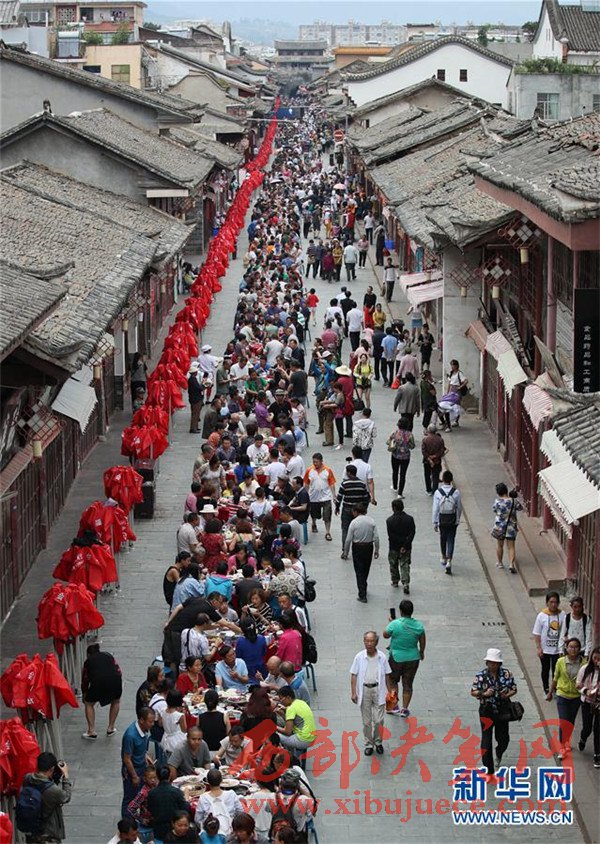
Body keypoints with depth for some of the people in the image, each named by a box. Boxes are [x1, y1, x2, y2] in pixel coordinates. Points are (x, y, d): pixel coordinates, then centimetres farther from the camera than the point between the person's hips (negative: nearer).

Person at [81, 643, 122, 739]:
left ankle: (92, 731, 16)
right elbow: (118, 670, 20)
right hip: (116, 681, 1)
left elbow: (84, 681, 34)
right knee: (116, 701, 32)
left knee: (89, 704, 24)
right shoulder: (108, 655, 29)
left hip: (98, 682, -1)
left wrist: (84, 696, 49)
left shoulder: (88, 661, 27)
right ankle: (111, 728, 31)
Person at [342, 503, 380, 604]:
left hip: (357, 547, -4)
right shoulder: (371, 521, -3)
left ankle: (362, 595, -1)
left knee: (359, 571, 2)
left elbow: (348, 539, -10)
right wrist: (376, 550, 5)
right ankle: (363, 589, 38)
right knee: (366, 570, 21)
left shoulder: (354, 522, -12)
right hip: (369, 546, 4)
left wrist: (346, 552, 0)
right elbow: (376, 537, -4)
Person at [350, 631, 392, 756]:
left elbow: (387, 675, 6)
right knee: (366, 721, 8)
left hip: (378, 690, 0)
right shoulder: (359, 657, -4)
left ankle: (378, 741, 21)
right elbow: (354, 675, -1)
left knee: (378, 720, 0)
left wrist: (389, 692, 7)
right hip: (364, 690, 0)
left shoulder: (382, 657, -2)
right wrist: (353, 692, -6)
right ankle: (368, 744, 21)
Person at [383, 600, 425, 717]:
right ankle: (405, 709, 18)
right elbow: (422, 642, 3)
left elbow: (385, 635, -3)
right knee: (408, 684, 13)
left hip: (396, 658, -3)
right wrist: (422, 652, 21)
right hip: (413, 658, 3)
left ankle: (394, 706, 20)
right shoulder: (418, 625, -9)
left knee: (393, 681, 19)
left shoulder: (395, 624, -20)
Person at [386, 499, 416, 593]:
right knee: (405, 565, 5)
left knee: (393, 564, 20)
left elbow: (391, 535, -15)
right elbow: (412, 533, -11)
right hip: (406, 548, 1)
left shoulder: (389, 520, -12)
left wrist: (402, 546, -11)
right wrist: (405, 545, -14)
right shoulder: (409, 519, -6)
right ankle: (406, 583, -10)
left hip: (394, 547, -1)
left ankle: (395, 581, 33)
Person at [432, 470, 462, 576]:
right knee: (451, 540, 3)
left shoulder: (438, 492, -12)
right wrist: (458, 519, 16)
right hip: (453, 520, -1)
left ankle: (444, 558, 39)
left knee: (443, 538, 20)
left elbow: (435, 509, -9)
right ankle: (449, 561, -10)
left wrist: (435, 522, -1)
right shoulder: (456, 492, -10)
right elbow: (459, 508, -1)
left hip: (442, 519, 1)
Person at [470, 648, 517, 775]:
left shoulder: (506, 674, -5)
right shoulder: (480, 675, -8)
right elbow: (473, 692, -6)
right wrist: (484, 694, -25)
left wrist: (507, 695, -19)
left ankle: (499, 755, 50)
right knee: (486, 741, -4)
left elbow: (514, 689, 2)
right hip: (486, 712, -2)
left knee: (503, 738, 15)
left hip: (502, 712, 2)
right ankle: (489, 770, 6)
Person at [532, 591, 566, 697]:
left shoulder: (562, 615, -8)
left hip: (558, 649, 0)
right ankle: (546, 690, 31)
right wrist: (538, 647, -10)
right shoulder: (542, 615, -11)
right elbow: (537, 633, -6)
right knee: (545, 670, 14)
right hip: (545, 649, 0)